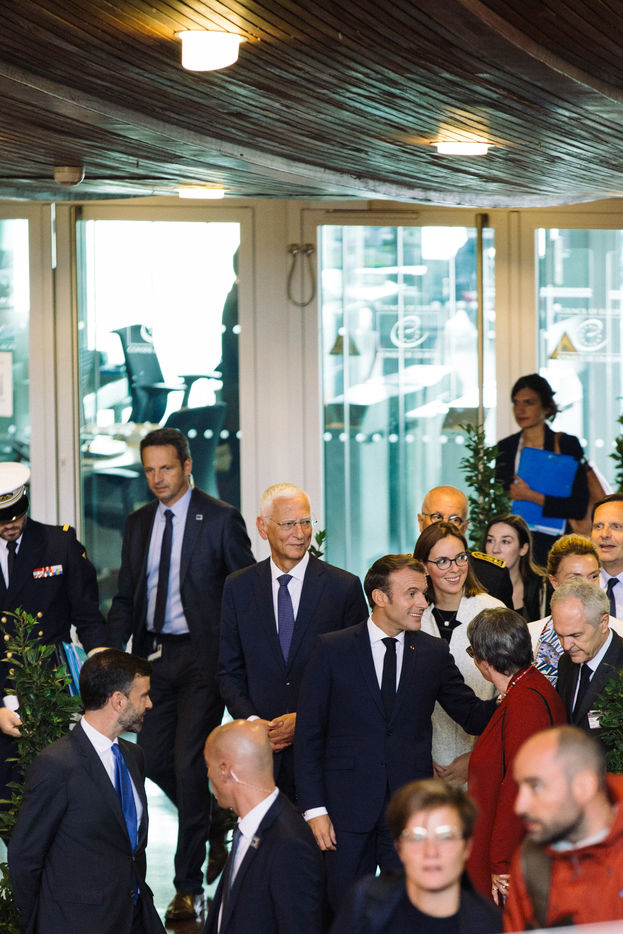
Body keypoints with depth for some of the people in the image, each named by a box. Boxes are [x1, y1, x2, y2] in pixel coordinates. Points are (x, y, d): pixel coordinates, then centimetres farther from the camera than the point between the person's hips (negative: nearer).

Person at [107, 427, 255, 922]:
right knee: (154, 760, 6)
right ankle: (217, 827, 33)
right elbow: (126, 597, 14)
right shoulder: (138, 523, 11)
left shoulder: (220, 519, -5)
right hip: (153, 654, 6)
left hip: (202, 656, -6)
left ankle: (189, 887, 0)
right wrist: (111, 650, 0)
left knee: (188, 764, -8)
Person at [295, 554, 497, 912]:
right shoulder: (333, 650, -1)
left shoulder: (434, 653, 6)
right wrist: (314, 809, -8)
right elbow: (309, 734, -1)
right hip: (348, 809, -1)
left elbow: (474, 715, 6)